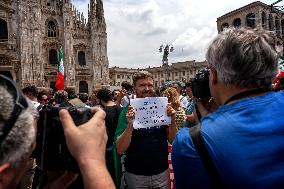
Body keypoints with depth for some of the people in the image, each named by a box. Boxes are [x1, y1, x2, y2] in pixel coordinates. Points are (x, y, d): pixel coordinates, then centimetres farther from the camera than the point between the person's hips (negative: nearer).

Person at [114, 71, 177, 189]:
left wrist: (172, 121, -18)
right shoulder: (128, 112, -11)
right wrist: (130, 125, -30)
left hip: (162, 172, 2)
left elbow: (172, 141, -1)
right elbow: (120, 150, -16)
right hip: (135, 175, -2)